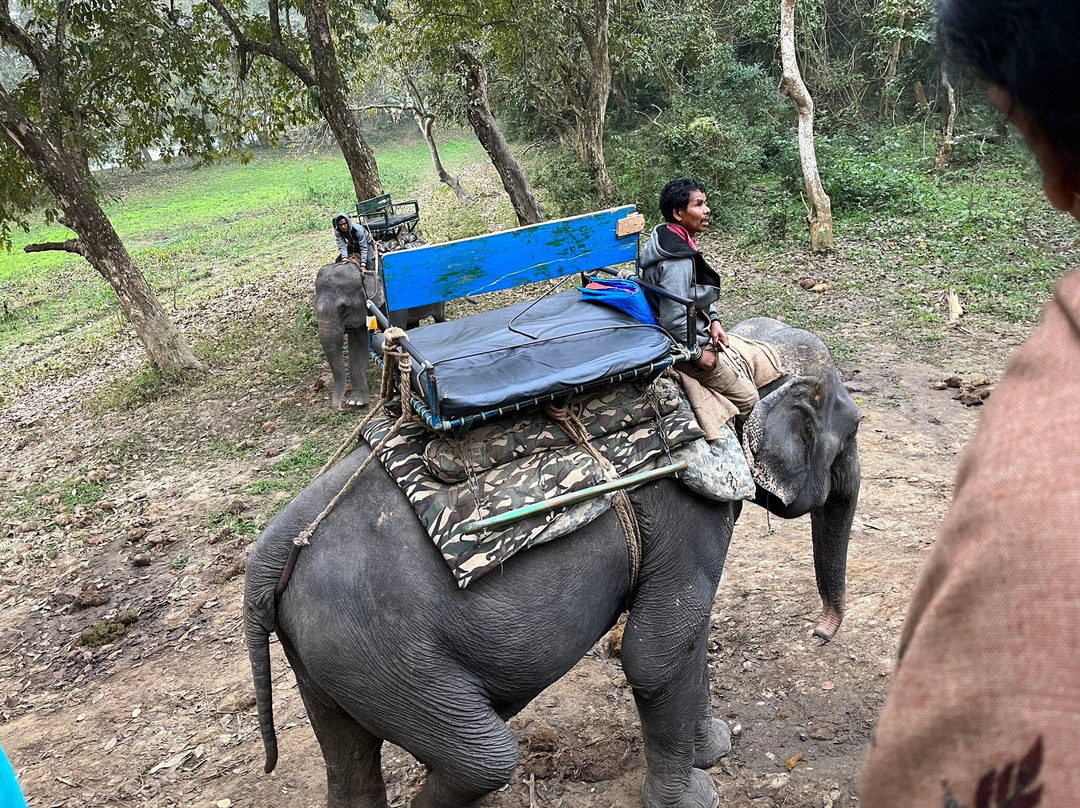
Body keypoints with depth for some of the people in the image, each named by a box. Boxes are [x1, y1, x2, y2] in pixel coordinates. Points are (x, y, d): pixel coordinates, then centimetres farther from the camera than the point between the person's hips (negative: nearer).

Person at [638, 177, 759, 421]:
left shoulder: (671, 239, 3)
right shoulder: (677, 261, -30)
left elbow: (699, 291, 17)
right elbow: (673, 319, -33)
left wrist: (714, 320, 4)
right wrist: (697, 354, -20)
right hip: (682, 347, -11)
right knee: (747, 399, -6)